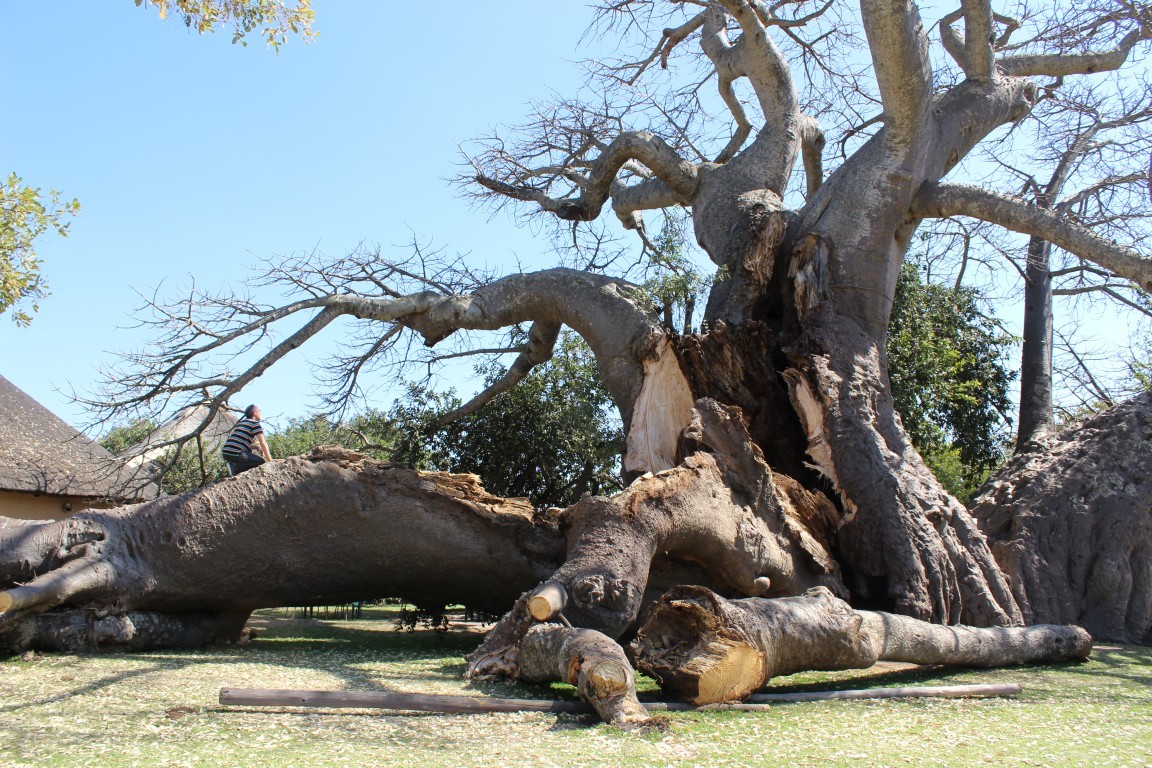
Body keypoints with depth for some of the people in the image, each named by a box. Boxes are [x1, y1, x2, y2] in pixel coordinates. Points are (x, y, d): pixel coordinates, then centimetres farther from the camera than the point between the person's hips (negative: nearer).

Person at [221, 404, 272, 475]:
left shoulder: (241, 422, 26)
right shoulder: (255, 423, 1)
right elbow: (263, 444, -4)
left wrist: (257, 447, 18)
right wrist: (270, 461, -2)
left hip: (225, 453, 8)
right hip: (235, 454, -8)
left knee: (250, 451, 30)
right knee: (261, 461, -1)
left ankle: (234, 465, 5)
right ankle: (235, 468, -11)